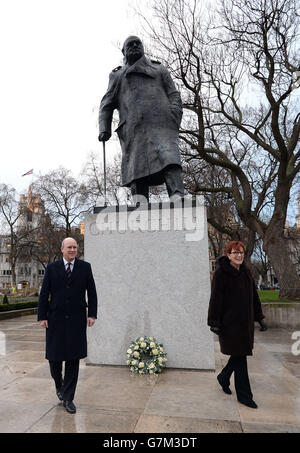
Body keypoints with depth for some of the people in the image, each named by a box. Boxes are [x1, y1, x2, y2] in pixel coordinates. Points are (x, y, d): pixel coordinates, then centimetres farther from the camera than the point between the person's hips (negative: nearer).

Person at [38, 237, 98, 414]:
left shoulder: (85, 267, 2)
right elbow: (44, 293, 3)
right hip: (56, 320, 1)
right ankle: (59, 385, 39)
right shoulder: (52, 268, 2)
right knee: (54, 357, 8)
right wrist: (42, 316, -2)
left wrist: (92, 314, -3)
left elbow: (92, 292, 4)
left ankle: (68, 397, 20)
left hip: (77, 320, 0)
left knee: (73, 359, 5)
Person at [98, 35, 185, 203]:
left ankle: (178, 197, -38)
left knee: (169, 158, -24)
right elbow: (107, 104, 21)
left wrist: (175, 115, -4)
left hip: (161, 121, 0)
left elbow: (174, 95, 18)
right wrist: (104, 128, 3)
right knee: (137, 165, -14)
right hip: (133, 127, 1)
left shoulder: (160, 69, 31)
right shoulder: (117, 75, 31)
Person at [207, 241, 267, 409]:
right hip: (230, 322, -7)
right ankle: (244, 395, 17)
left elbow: (254, 296, 14)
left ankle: (223, 377, 39)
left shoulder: (246, 272, 8)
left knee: (239, 354, 16)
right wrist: (215, 322, -16)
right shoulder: (221, 273, -12)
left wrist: (260, 317, 13)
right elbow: (216, 298, -14)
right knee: (239, 356, 1)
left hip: (245, 321, 7)